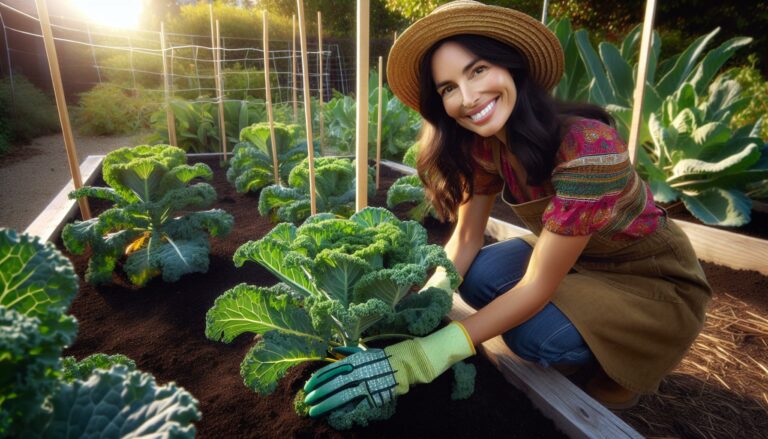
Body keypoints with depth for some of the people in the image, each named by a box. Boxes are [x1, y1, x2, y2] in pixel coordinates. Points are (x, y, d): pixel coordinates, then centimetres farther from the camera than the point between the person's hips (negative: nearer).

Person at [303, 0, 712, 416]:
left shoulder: (587, 147, -34)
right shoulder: (484, 144, -14)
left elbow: (538, 288, -34)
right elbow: (465, 240, -11)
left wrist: (423, 358, -37)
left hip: (655, 279, -5)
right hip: (569, 260, 6)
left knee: (533, 334, -29)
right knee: (477, 277, -18)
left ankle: (625, 366, 6)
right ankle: (588, 349, 8)